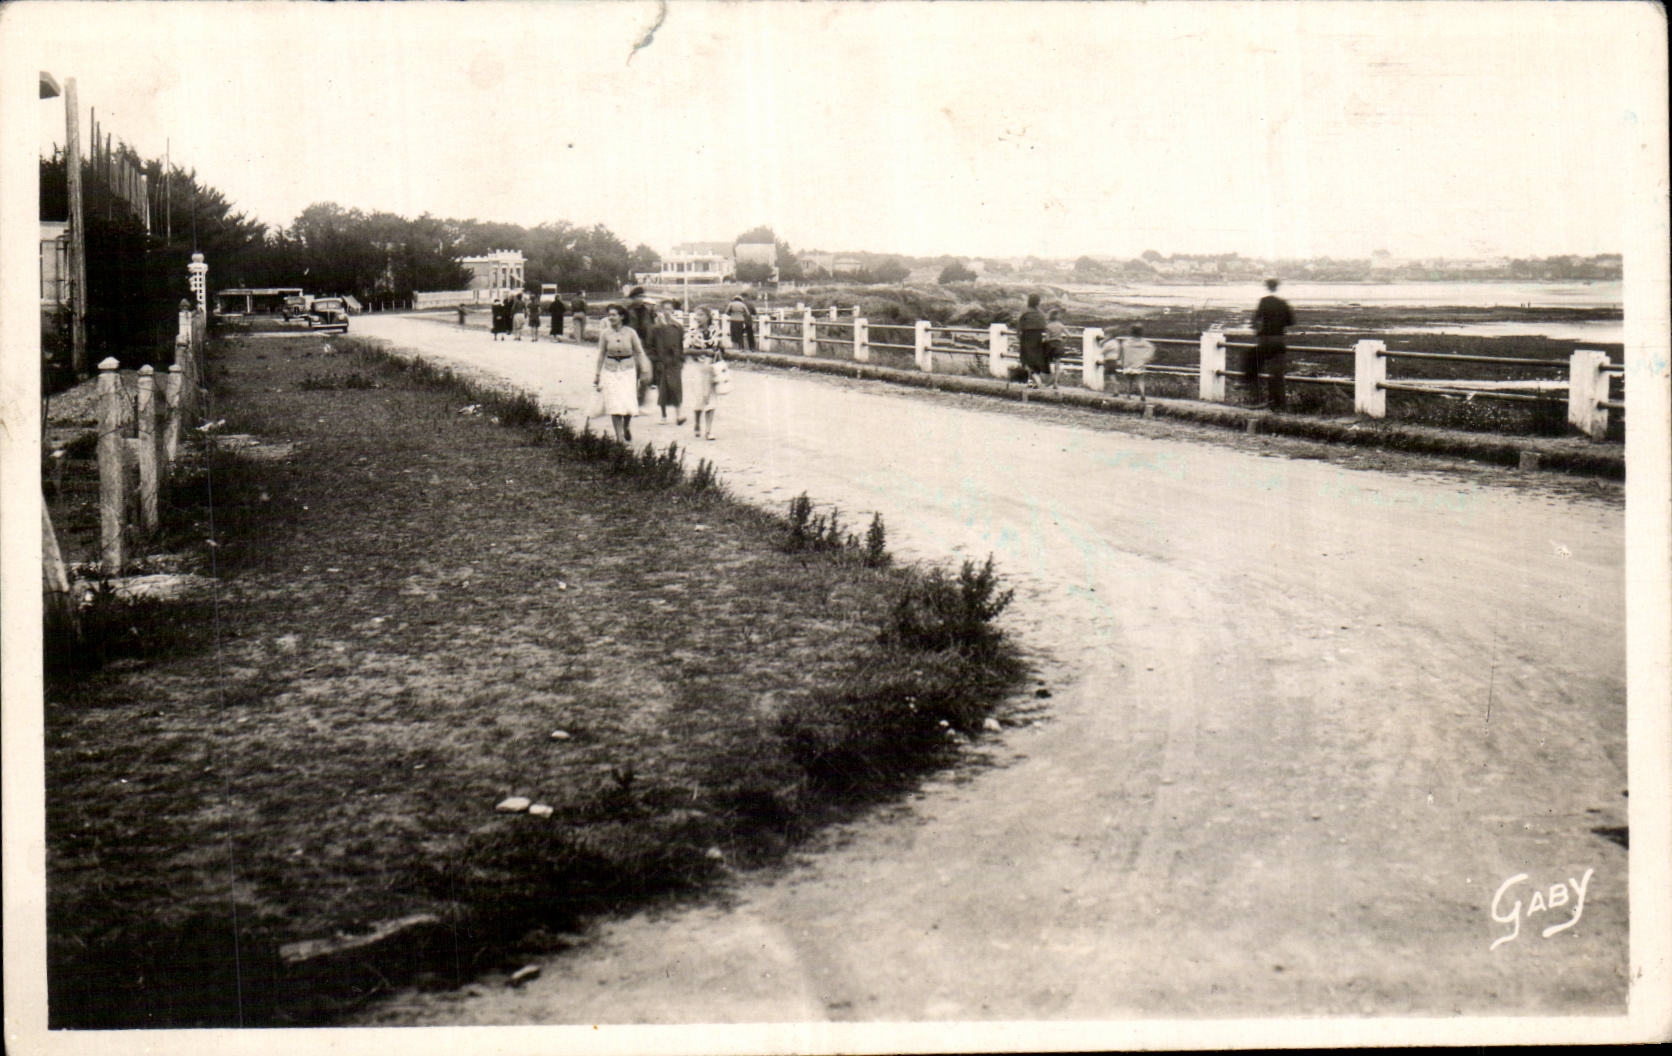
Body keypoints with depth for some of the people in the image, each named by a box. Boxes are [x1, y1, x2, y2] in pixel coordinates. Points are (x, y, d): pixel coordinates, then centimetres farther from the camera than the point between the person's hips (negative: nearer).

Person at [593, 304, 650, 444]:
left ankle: (627, 426, 26)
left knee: (628, 403, -6)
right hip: (610, 370, 0)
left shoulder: (630, 332, -3)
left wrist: (643, 369, 3)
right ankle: (619, 437, 1)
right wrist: (597, 374, 9)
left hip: (628, 369, 0)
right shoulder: (605, 333, -1)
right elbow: (601, 355, 7)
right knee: (614, 405, -5)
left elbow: (639, 352, 7)